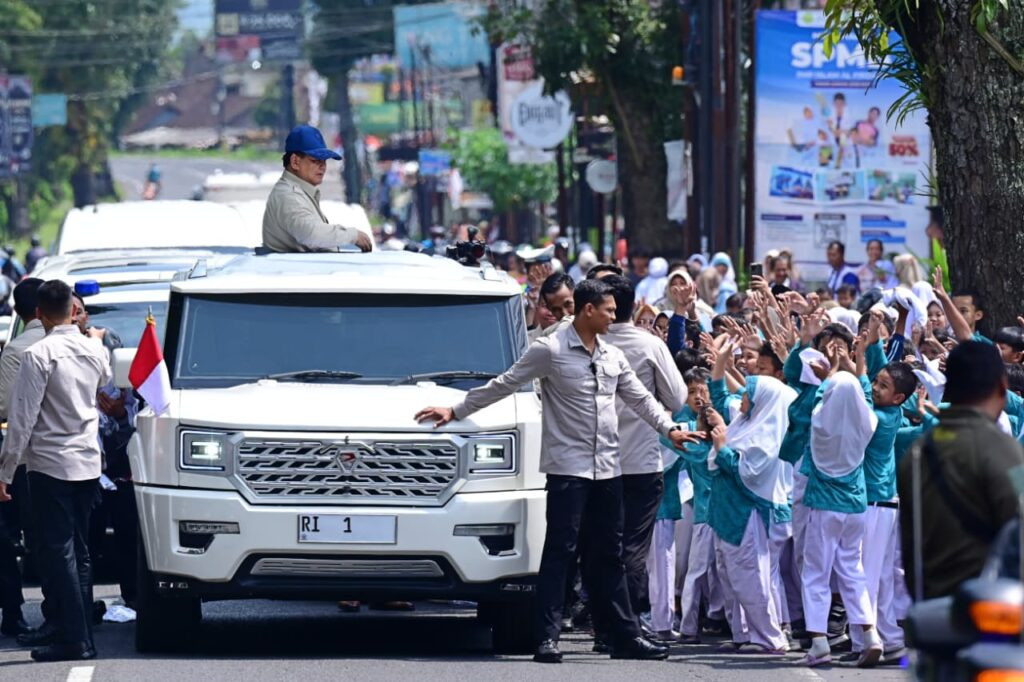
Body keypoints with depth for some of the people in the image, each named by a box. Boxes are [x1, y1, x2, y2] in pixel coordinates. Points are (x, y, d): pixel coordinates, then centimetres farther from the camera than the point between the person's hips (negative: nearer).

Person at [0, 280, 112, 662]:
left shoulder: (39, 355, -15)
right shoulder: (95, 350, 4)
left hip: (50, 465, -6)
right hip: (89, 464, 6)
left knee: (58, 554, -3)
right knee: (78, 554, 12)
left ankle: (75, 640, -7)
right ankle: (83, 636, 13)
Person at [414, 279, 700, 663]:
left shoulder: (613, 356, 12)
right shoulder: (550, 350, -7)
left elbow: (639, 398, 19)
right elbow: (503, 386, -3)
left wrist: (669, 429, 7)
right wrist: (456, 412, -4)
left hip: (607, 469, 6)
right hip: (568, 467, -6)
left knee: (609, 555, 10)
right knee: (560, 552, -8)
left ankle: (626, 636, 13)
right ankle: (548, 638, -8)